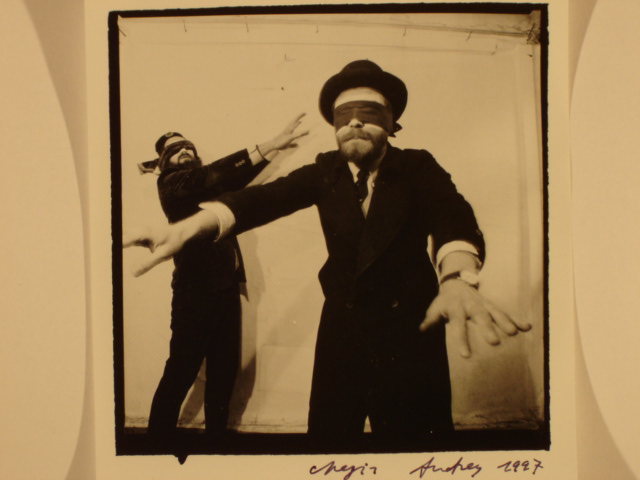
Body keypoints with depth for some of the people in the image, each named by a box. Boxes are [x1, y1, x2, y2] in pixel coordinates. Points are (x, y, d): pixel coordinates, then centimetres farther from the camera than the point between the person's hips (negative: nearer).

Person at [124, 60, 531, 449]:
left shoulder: (419, 168, -6)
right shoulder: (324, 172, 2)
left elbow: (452, 215, -25)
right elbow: (265, 197, -13)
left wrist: (457, 279, -49)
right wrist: (189, 226, -33)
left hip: (410, 331, -2)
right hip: (341, 329, 3)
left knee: (416, 436, 4)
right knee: (329, 437, 11)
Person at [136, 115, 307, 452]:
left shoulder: (204, 183, 17)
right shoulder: (172, 184, -6)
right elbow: (215, 175, -21)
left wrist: (272, 148, 2)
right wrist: (268, 146, -27)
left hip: (227, 288, 7)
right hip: (195, 291, -7)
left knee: (224, 369, 10)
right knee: (181, 371, -2)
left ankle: (216, 436, 24)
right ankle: (160, 441, 12)